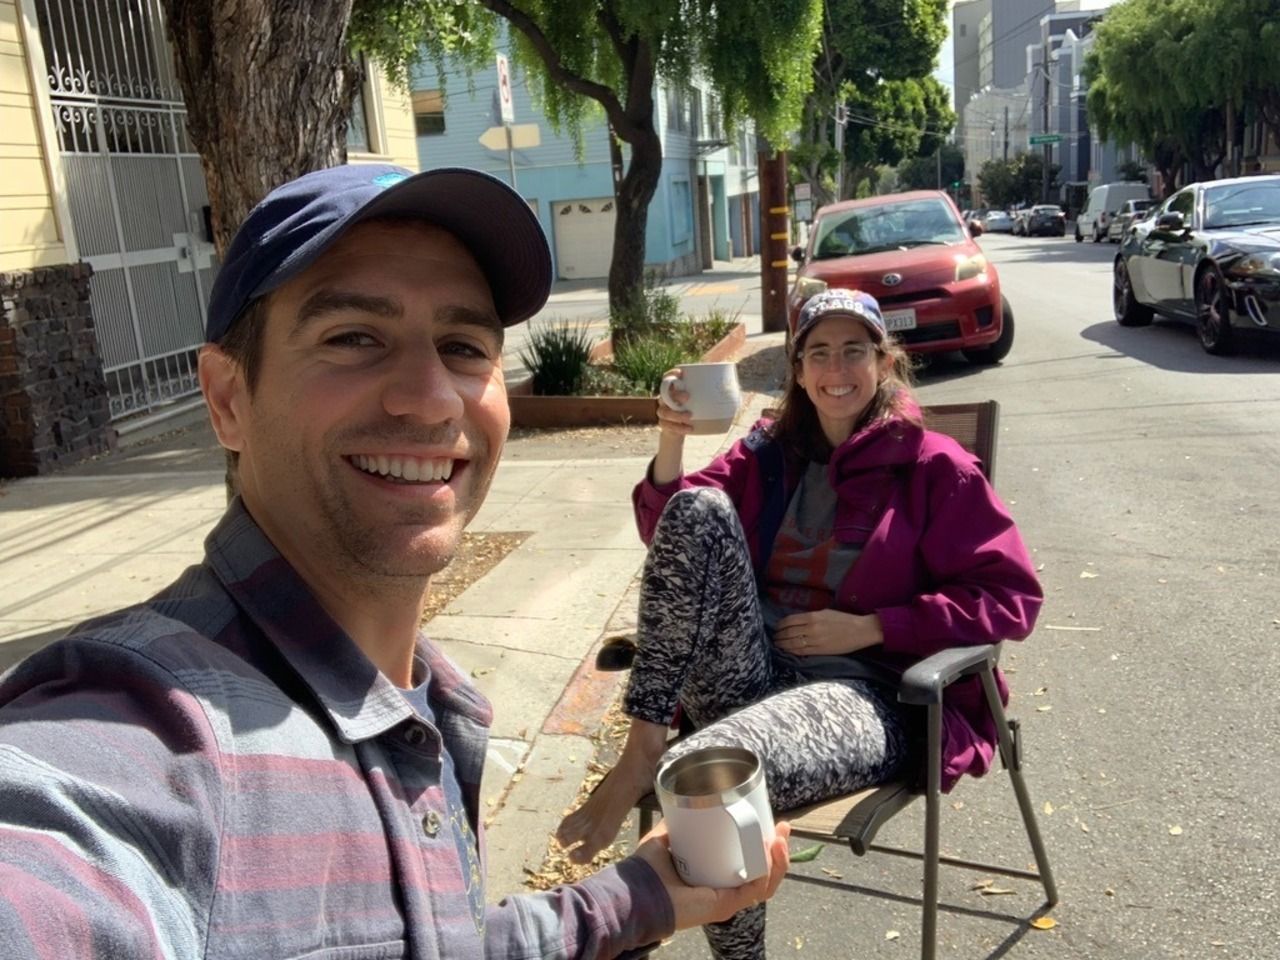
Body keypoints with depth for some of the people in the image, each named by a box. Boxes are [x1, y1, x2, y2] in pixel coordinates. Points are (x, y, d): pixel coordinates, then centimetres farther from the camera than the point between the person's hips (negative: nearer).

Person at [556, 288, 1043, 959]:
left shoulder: (932, 466, 4)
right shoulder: (768, 452, 16)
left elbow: (1010, 599, 0)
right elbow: (668, 531, 10)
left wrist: (868, 628, -9)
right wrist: (671, 442, -10)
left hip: (860, 691, -4)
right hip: (746, 675, 5)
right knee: (697, 507, -20)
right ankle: (641, 751, -21)